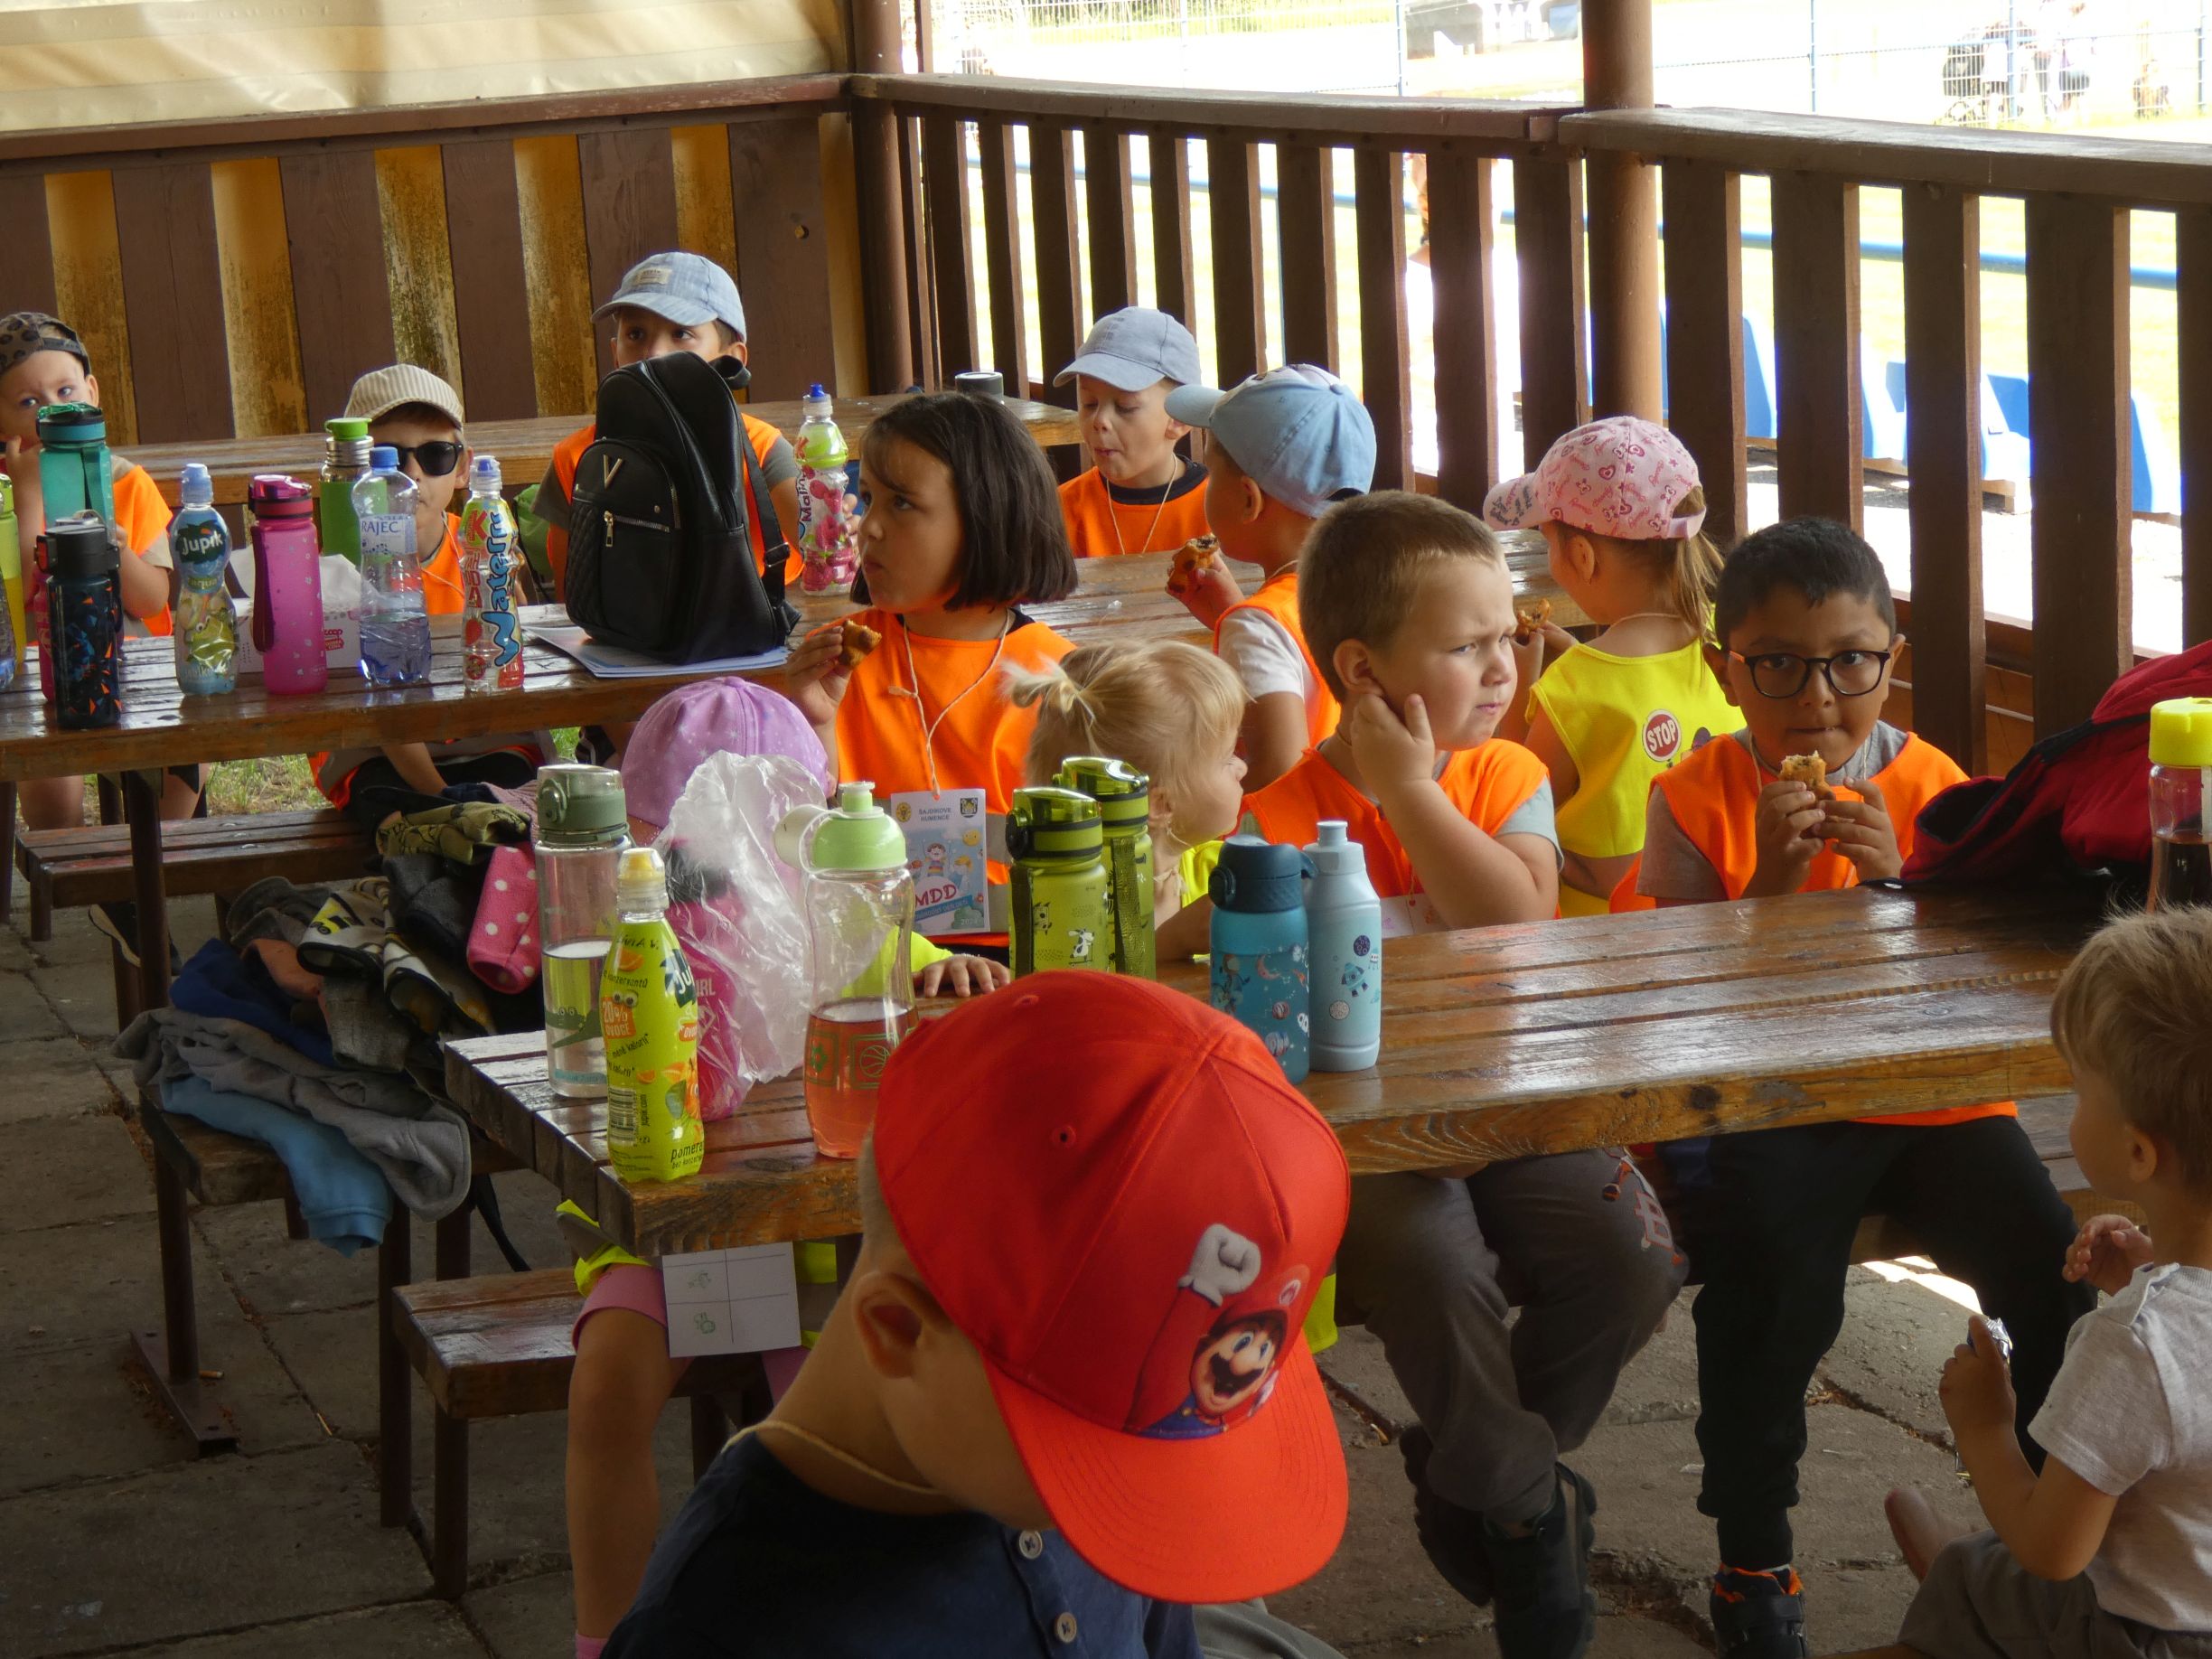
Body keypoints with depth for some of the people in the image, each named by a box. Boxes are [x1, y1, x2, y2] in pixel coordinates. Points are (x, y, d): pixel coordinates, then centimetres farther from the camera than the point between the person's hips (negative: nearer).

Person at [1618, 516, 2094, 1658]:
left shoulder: (1933, 790, 3)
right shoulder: (1698, 797, -1)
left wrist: (1896, 881, -19)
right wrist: (1768, 883, -17)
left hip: (1927, 1102, 2)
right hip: (1763, 1113, -2)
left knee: (2057, 1274, -19)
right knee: (1767, 1276, -30)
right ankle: (1753, 1564, -9)